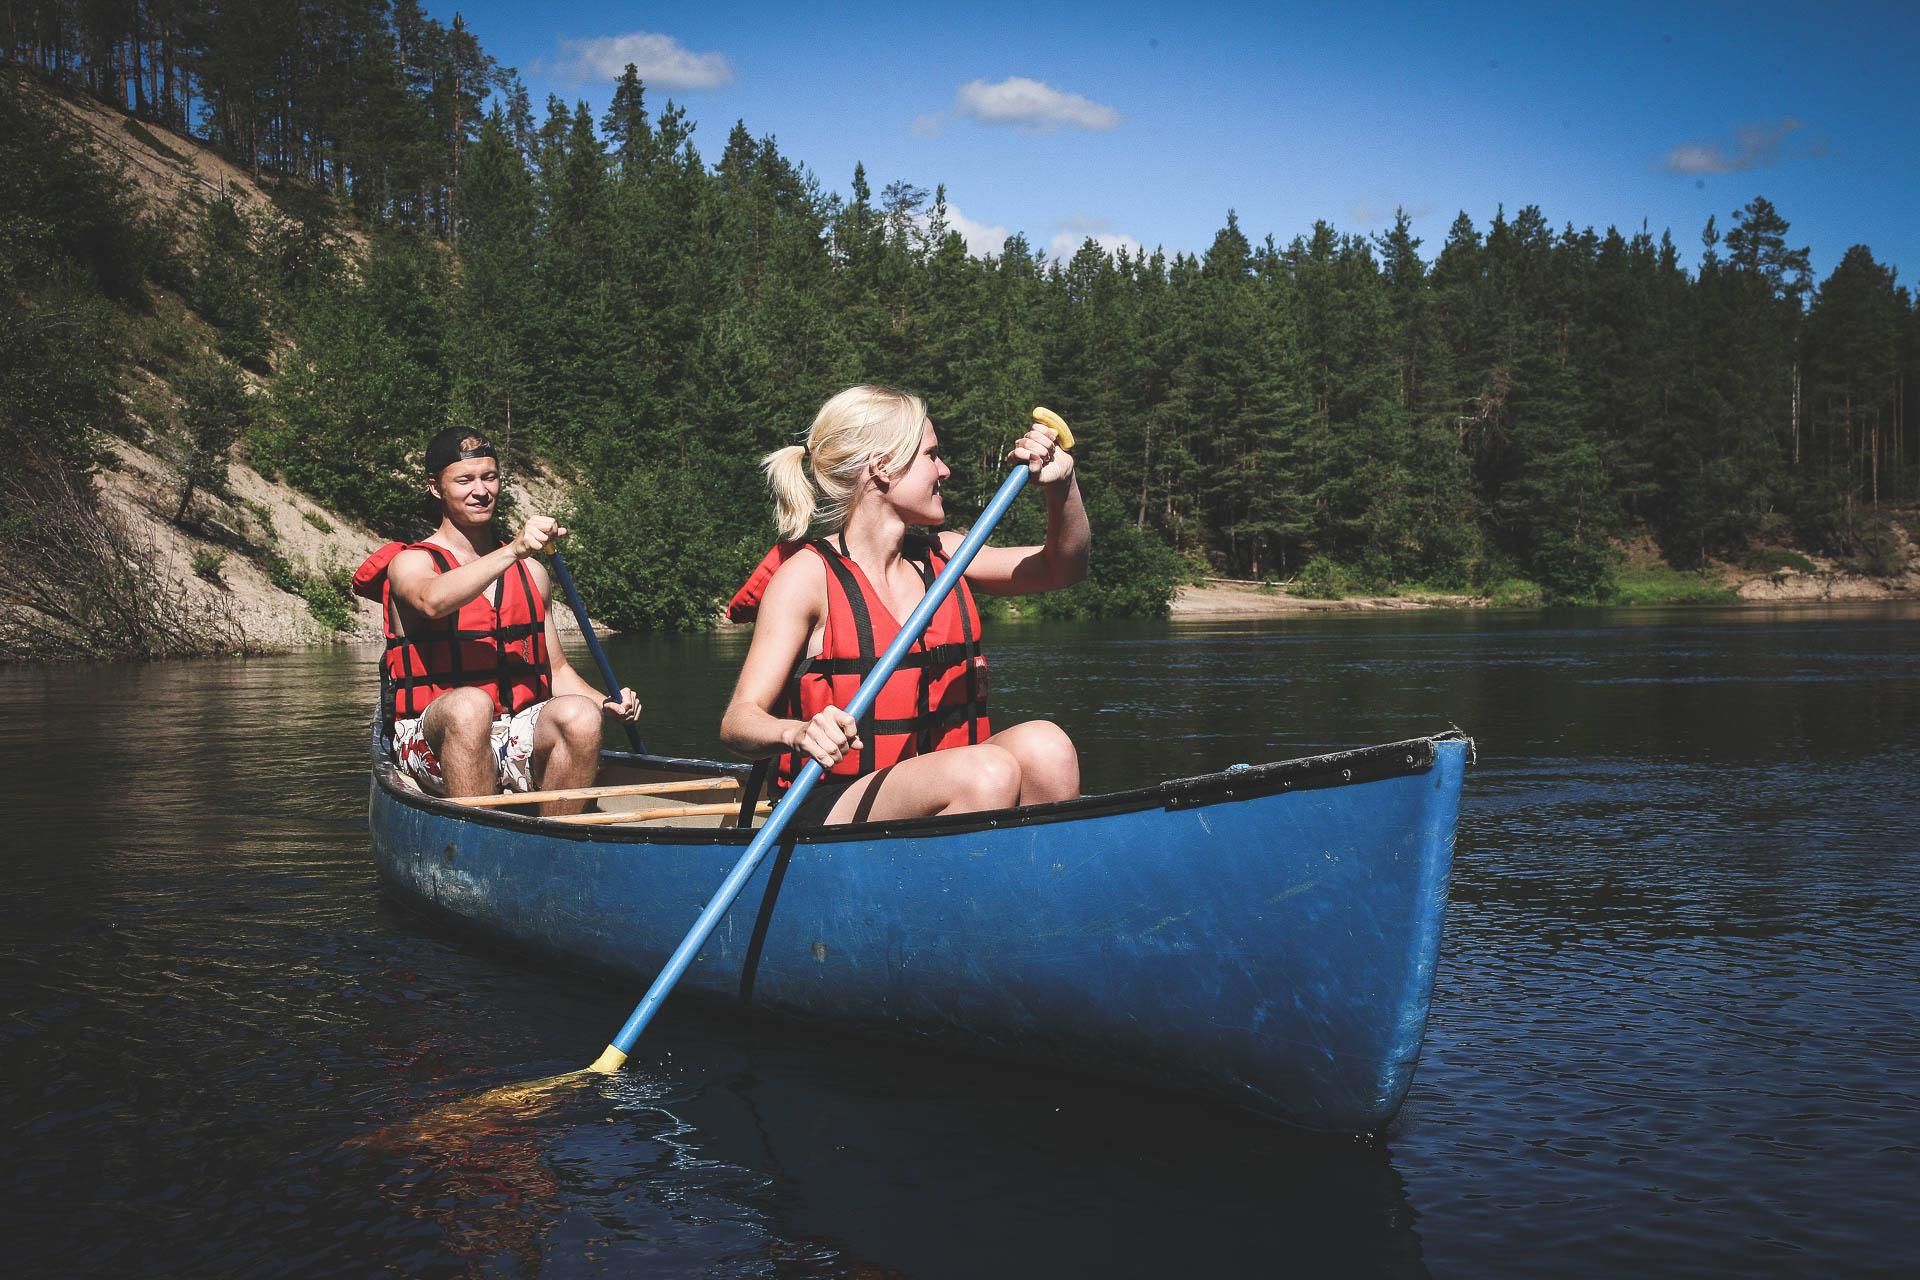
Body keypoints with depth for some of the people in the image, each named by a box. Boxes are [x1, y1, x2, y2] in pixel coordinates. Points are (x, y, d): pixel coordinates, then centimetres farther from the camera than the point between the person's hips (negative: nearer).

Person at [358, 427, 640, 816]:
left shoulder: (531, 572, 19)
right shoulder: (410, 563, 4)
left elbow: (558, 671, 22)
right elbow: (434, 601, -22)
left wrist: (605, 702, 1)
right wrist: (512, 552, -33)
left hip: (523, 740, 4)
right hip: (435, 739, -4)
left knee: (579, 714, -30)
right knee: (470, 704, -38)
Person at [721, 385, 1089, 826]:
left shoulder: (943, 556, 12)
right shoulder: (808, 574, -6)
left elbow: (1063, 566, 17)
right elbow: (738, 721, -11)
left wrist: (1063, 485, -3)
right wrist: (798, 734, -34)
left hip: (945, 796, 6)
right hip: (833, 809, -6)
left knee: (1045, 745, -25)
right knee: (991, 771, -32)